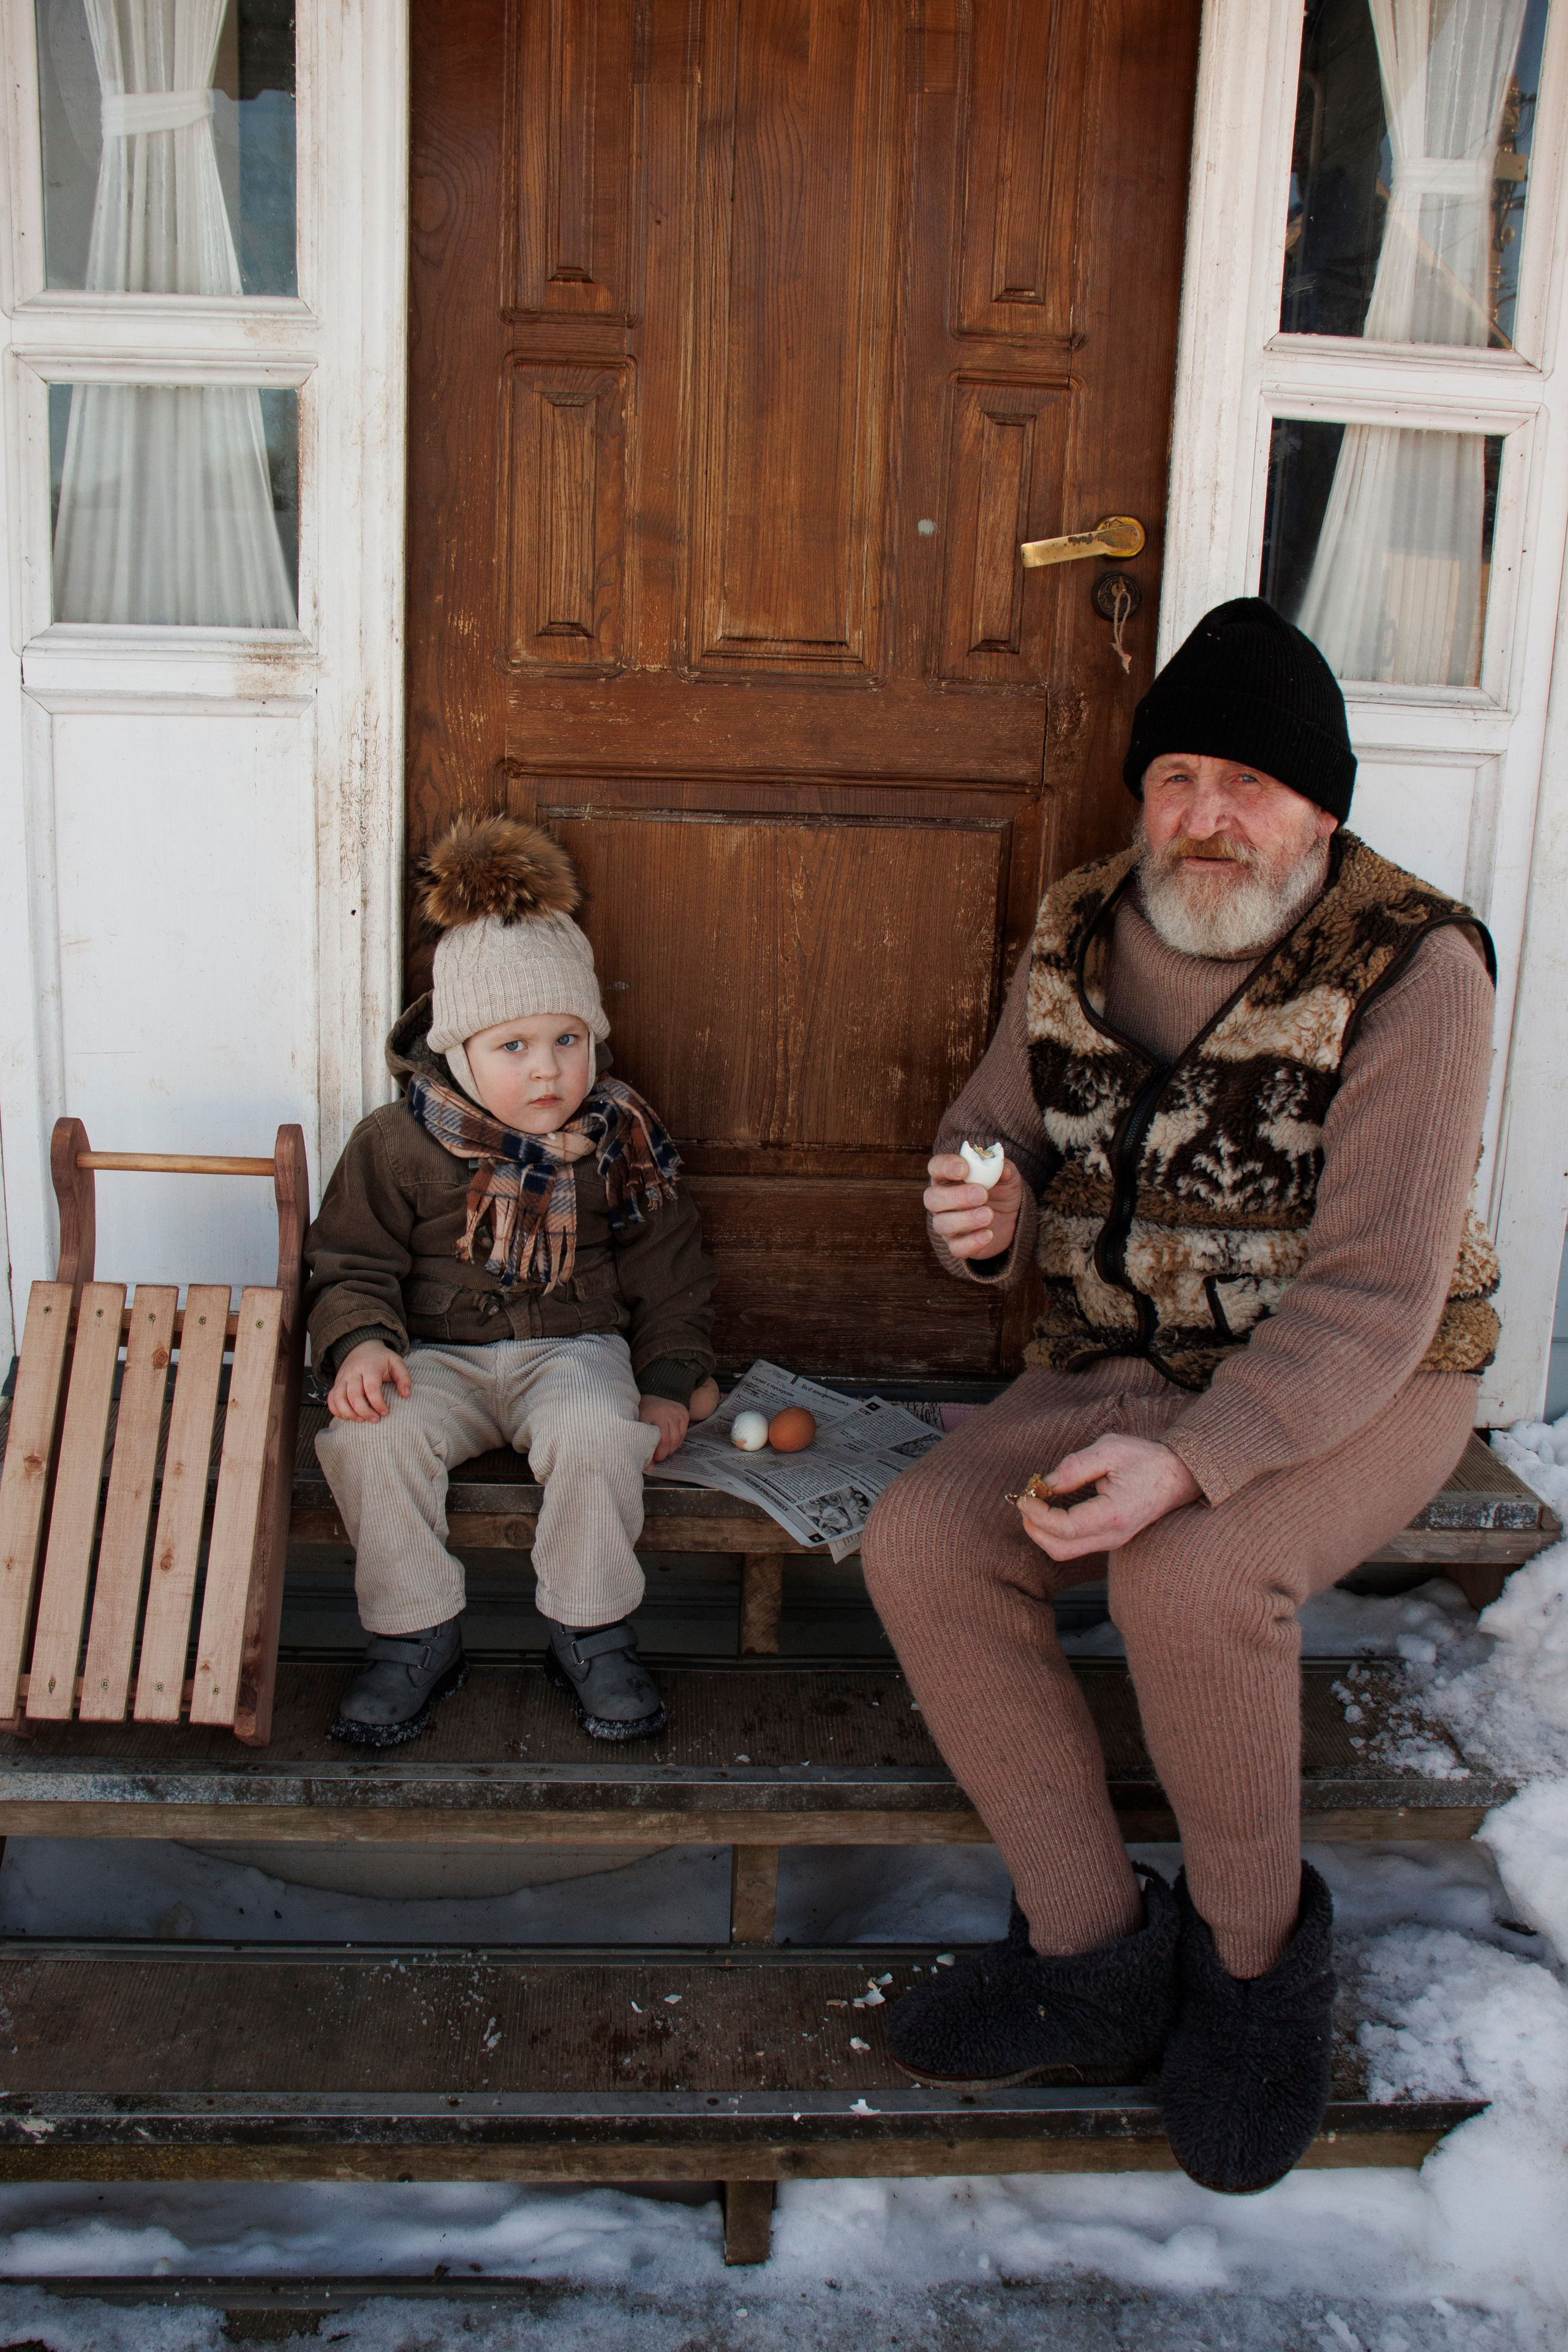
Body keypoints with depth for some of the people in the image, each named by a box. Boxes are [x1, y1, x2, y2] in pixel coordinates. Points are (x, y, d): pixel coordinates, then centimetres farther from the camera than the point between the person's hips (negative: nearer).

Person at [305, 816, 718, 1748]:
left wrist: (670, 1382, 0)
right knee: (371, 1435, -30)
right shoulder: (397, 1144, -4)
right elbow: (352, 1263, 2)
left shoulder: (622, 1138, 1)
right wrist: (359, 1341, -19)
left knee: (597, 1433, -33)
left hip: (576, 1346, 0)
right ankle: (414, 1637, -8)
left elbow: (666, 1271, 10)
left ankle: (593, 1636, -9)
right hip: (437, 1354, 0)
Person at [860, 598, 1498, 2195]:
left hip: (1355, 1392, -5)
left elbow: (1377, 1289, -23)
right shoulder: (1078, 936, 1)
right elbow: (994, 1132, 12)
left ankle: (1257, 1952, -2)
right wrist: (988, 1212, -14)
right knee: (920, 1545, -19)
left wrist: (1192, 1463, -37)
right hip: (1118, 1366, 5)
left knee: (1190, 1580, -34)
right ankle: (1097, 1953, -2)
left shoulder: (1411, 969, -17)